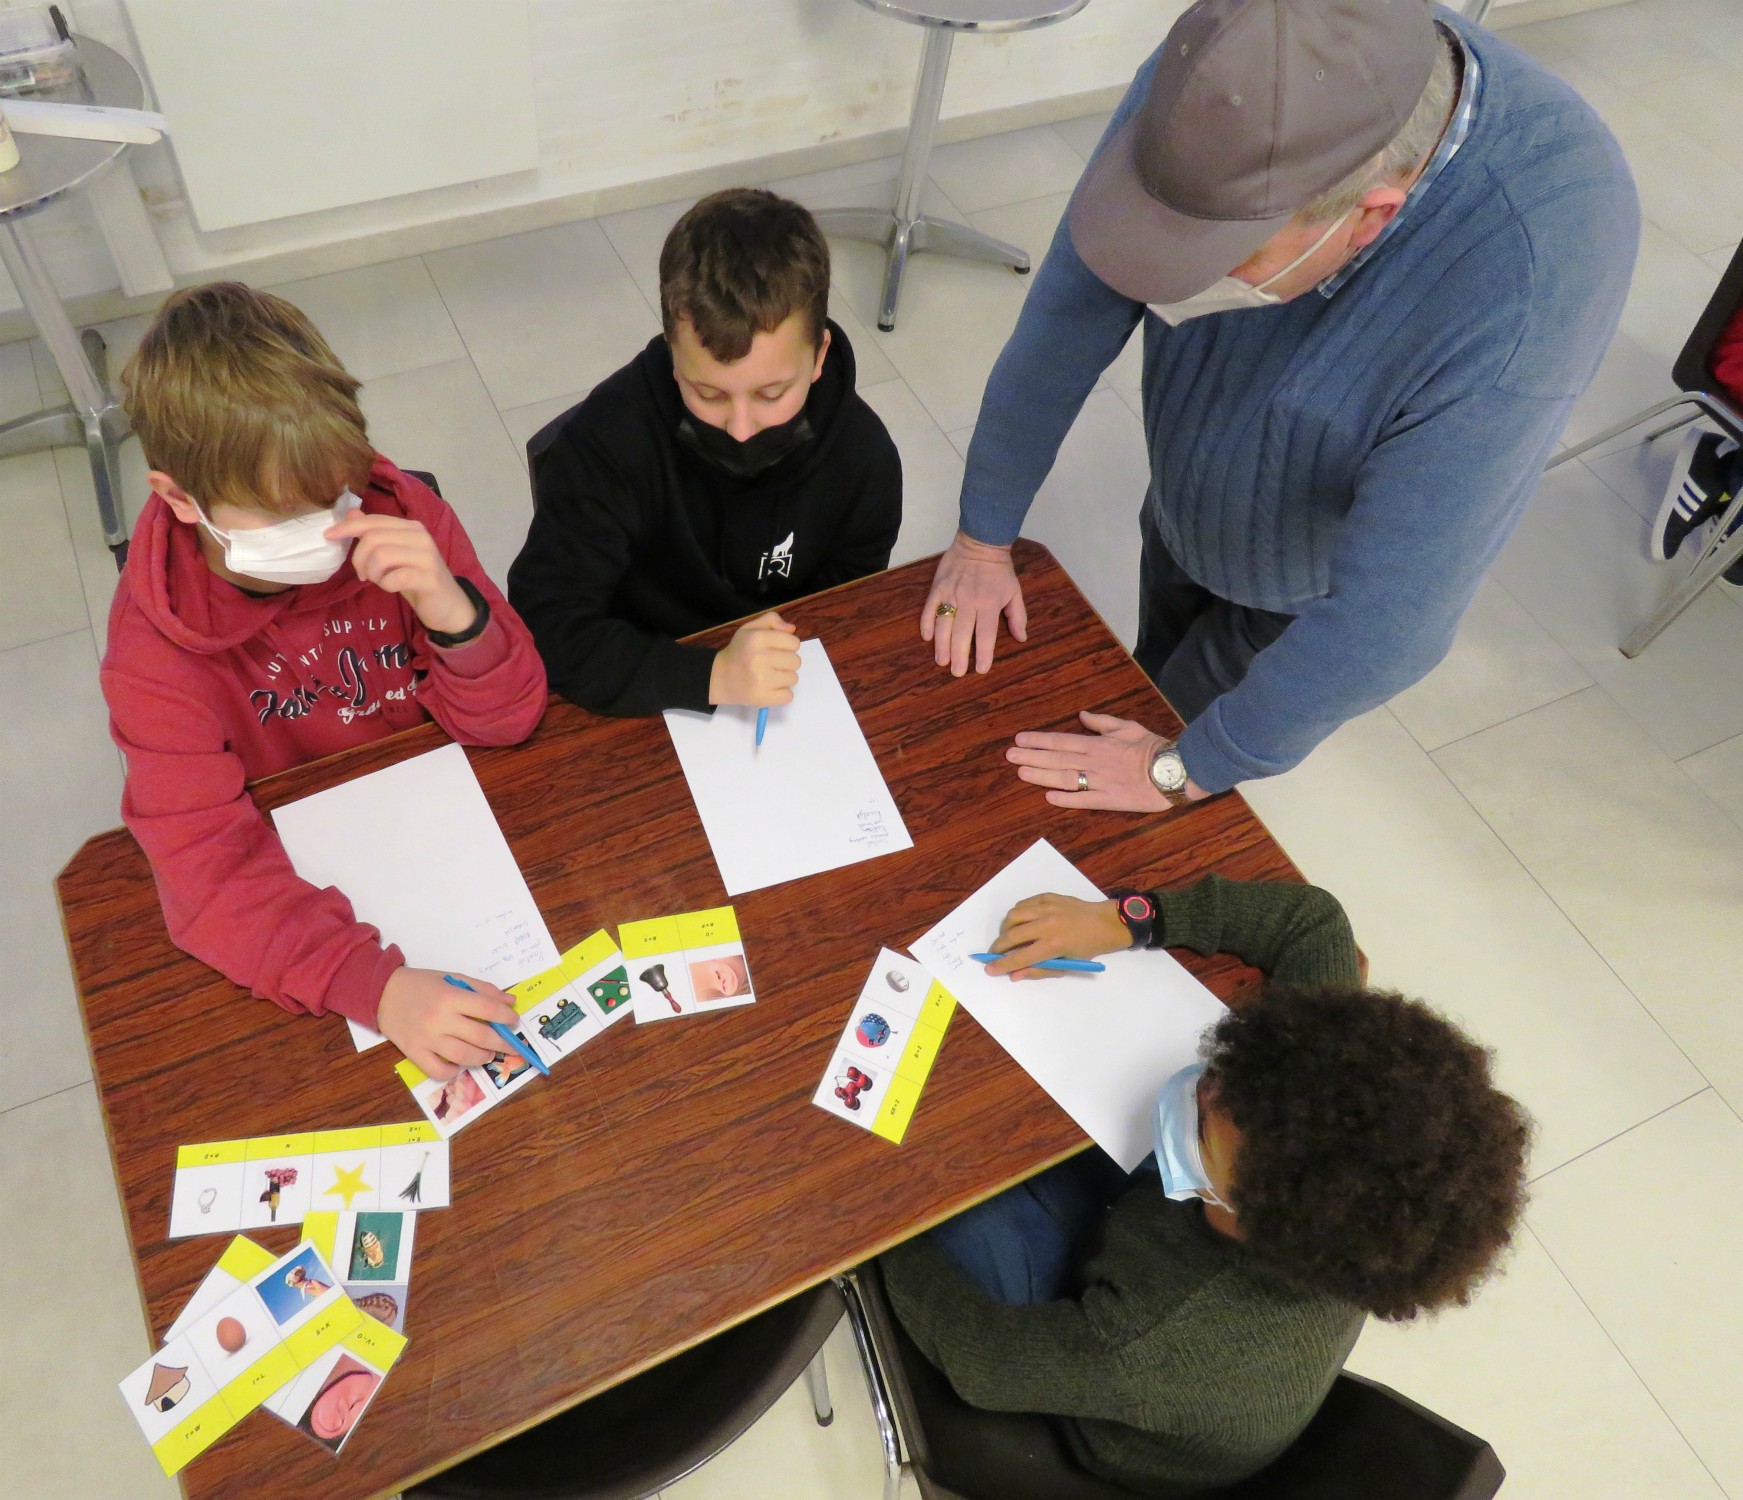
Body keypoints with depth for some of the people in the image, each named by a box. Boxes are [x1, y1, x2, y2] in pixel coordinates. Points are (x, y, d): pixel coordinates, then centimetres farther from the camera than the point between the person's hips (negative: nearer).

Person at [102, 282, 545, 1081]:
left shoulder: (400, 516, -15)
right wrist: (376, 984, -45)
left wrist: (453, 614, -34)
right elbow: (208, 867, -27)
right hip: (306, 885, -1)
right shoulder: (157, 647, -19)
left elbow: (505, 722, -12)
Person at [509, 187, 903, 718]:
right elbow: (545, 629, -24)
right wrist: (712, 676, -34)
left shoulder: (863, 459, -12)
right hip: (644, 710, -1)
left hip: (792, 710, 2)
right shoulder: (604, 443, -22)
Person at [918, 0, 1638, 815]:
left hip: (1322, 587, -4)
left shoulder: (1530, 288, -42)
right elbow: (1064, 322, -22)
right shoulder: (1210, 89, -30)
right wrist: (983, 538, -13)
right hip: (1182, 513, 4)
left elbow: (1388, 618, -36)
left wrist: (1185, 772, -25)